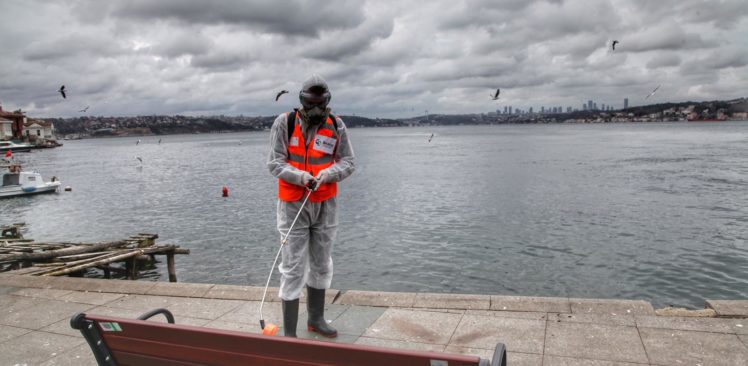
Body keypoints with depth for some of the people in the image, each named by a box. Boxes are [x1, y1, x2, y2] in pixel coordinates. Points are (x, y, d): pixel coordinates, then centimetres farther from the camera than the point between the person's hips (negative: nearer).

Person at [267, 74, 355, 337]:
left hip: (325, 204, 4)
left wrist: (327, 174, -20)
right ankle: (289, 332, 6)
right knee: (293, 268, -4)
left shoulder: (336, 126, -2)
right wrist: (300, 177, -25)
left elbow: (347, 162, -1)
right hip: (293, 204, -4)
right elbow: (275, 162, -9)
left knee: (321, 264, 16)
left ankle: (316, 319, 35)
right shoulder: (284, 123, -9)